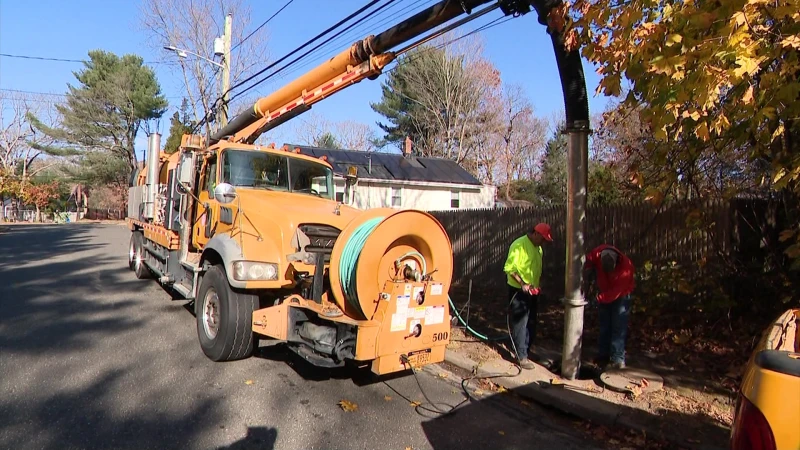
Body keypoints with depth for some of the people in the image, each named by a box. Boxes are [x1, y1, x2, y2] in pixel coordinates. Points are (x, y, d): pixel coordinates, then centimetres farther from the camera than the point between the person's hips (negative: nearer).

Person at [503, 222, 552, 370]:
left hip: (533, 292, 9)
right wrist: (522, 283, -27)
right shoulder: (519, 245, -17)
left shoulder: (538, 248, 10)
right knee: (520, 324, -2)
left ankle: (525, 351, 27)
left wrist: (536, 285, 12)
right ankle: (522, 357, 4)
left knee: (531, 323, 14)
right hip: (519, 292, -9)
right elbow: (509, 268, -21)